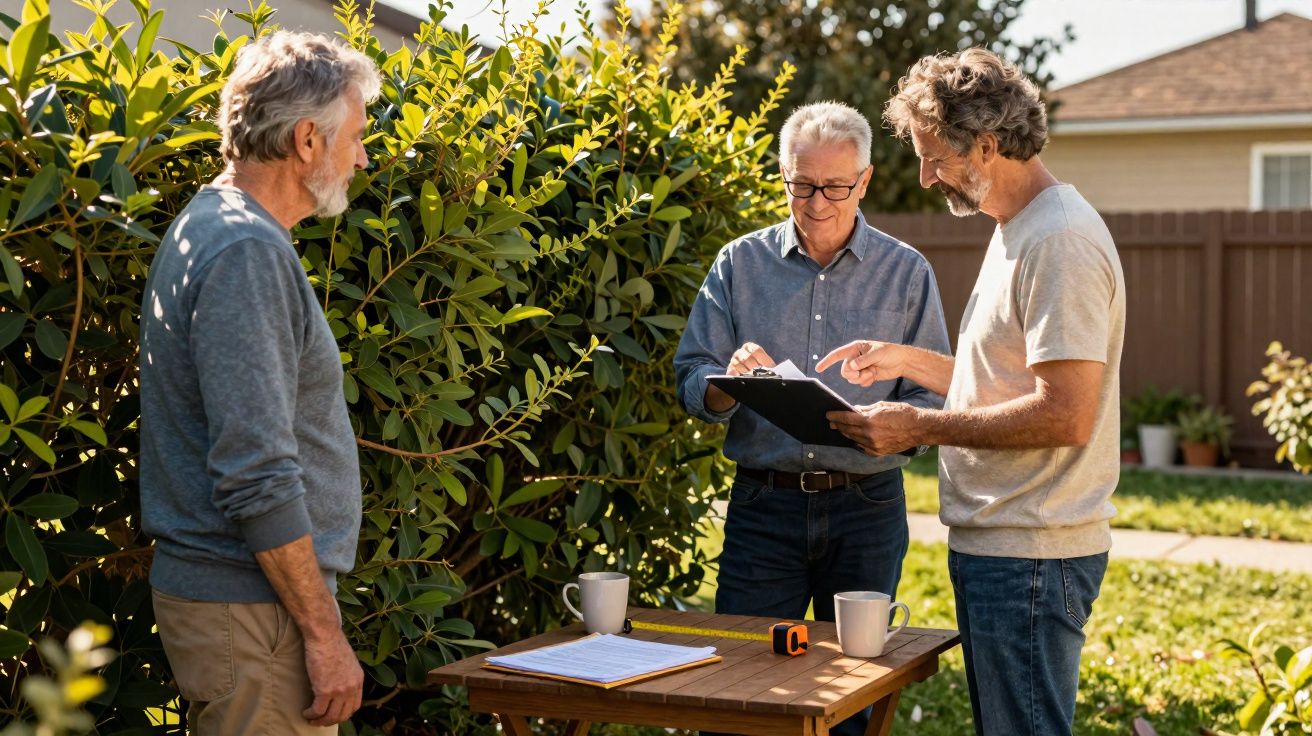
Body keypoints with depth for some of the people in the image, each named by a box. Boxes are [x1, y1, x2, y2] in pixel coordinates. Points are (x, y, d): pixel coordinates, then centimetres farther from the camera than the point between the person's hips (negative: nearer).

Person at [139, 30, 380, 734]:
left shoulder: (210, 225, 14)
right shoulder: (247, 252, -18)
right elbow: (257, 475, -24)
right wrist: (323, 632, -19)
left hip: (224, 589, 10)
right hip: (252, 606, -10)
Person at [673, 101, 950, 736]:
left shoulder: (907, 273, 4)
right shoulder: (739, 264, 5)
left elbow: (933, 401, -1)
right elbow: (691, 382, 0)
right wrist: (730, 383, -21)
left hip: (867, 509, 0)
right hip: (764, 504, 0)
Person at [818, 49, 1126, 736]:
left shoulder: (1060, 242, -17)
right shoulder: (1018, 230, 16)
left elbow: (1066, 414, -24)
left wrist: (921, 427, -19)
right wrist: (906, 360, 15)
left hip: (1028, 557, -10)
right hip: (993, 544, 10)